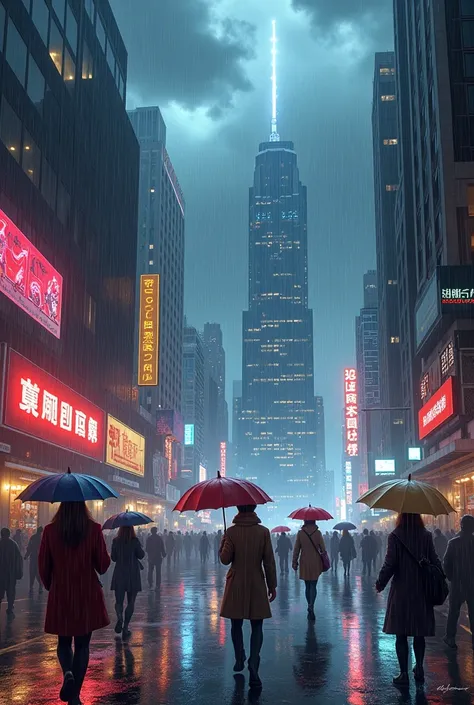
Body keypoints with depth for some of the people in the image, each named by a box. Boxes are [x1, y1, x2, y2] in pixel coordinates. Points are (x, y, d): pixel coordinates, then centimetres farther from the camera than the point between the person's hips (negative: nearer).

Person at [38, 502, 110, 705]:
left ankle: (68, 673, -9)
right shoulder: (94, 529, -10)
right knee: (82, 645, 11)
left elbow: (43, 566, -1)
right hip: (87, 596, -1)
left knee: (64, 642, 18)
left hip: (60, 596, 1)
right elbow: (103, 564, -5)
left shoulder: (50, 530, -7)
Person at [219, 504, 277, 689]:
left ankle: (239, 660, 29)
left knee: (236, 624, 17)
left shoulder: (231, 532, -8)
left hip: (236, 586, 0)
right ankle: (253, 665, -12)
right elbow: (269, 561, -5)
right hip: (257, 586, 0)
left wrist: (223, 543, 11)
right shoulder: (263, 532, -6)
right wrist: (272, 585, 3)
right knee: (257, 627, 4)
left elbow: (225, 559, -7)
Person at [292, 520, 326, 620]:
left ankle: (310, 607, 18)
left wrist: (294, 562, 6)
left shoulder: (300, 533, -4)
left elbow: (296, 549, -2)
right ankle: (311, 606, -18)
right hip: (316, 563, -1)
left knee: (307, 586, 14)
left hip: (304, 563, 1)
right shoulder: (318, 533, -6)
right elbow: (323, 549, -2)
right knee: (313, 586, 3)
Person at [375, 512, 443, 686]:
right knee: (419, 633, 16)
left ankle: (404, 673, 7)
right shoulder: (426, 536, -2)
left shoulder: (395, 536, -10)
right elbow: (435, 561, -3)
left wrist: (380, 583, -1)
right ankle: (419, 669, 23)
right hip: (422, 592, 3)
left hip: (401, 592, -3)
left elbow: (390, 563, -13)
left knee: (401, 634, 6)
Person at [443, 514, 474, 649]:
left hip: (457, 583, -1)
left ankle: (450, 637, 14)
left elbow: (446, 563, -8)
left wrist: (451, 577, 6)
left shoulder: (454, 542, -10)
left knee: (454, 611, 11)